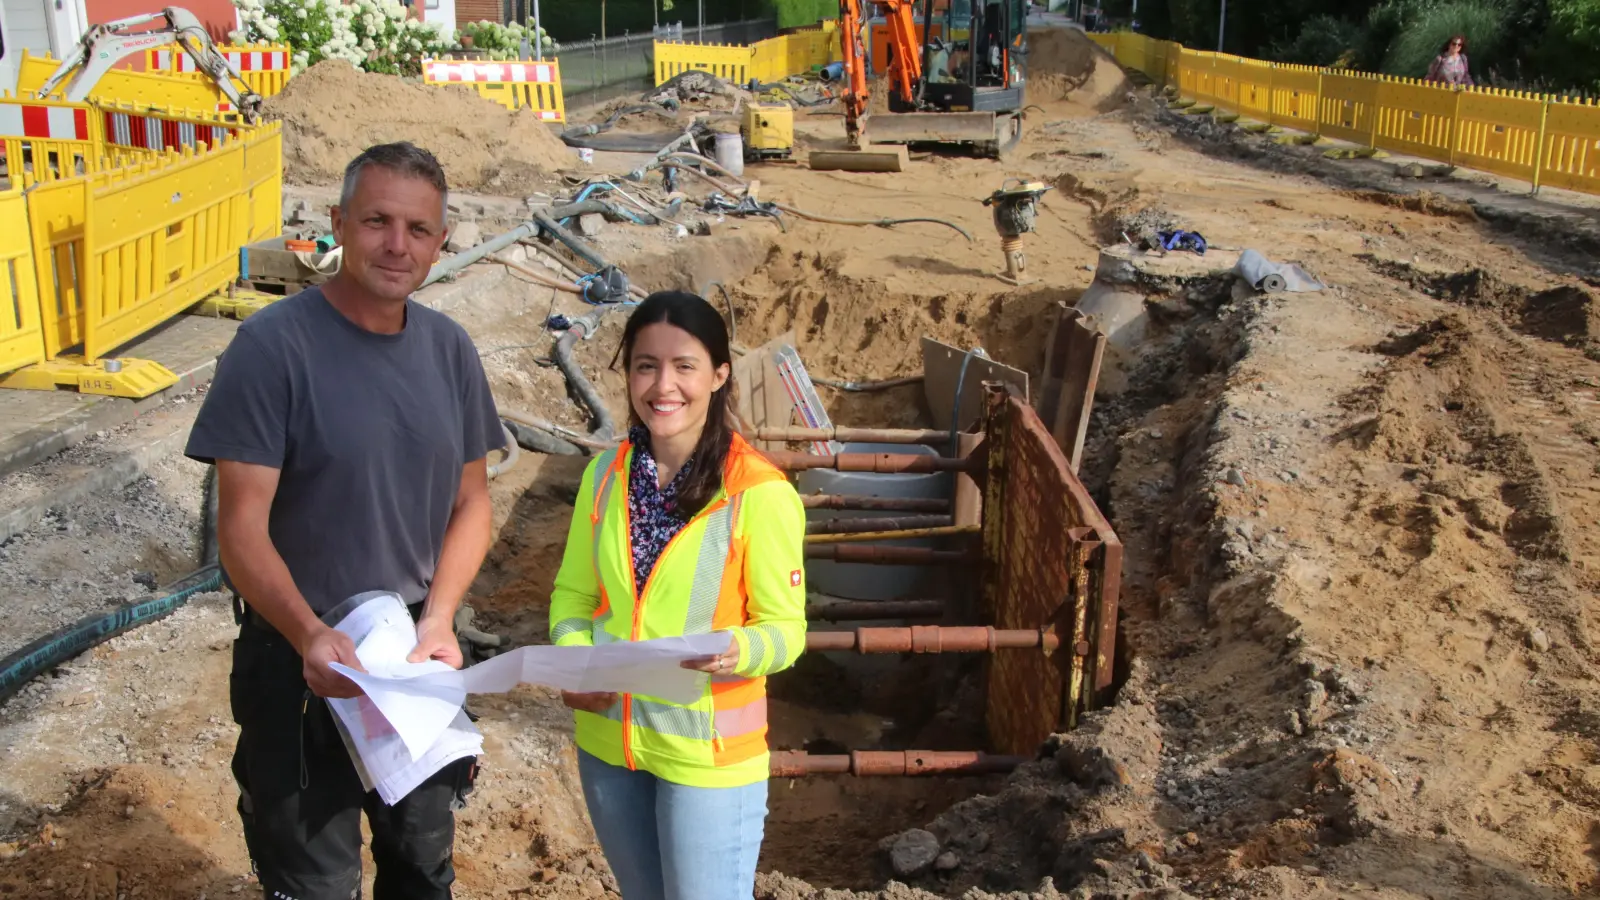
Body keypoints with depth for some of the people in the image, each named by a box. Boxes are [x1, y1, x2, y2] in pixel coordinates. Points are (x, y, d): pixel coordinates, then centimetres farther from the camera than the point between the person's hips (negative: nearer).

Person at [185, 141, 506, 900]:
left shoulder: (449, 348, -1)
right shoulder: (272, 345, -16)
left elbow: (470, 502, 4)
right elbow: (242, 527, -18)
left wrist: (438, 620, -11)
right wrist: (310, 635, -33)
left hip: (419, 652, 5)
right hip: (302, 657, -5)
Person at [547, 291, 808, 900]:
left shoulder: (760, 492, -18)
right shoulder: (605, 476, -3)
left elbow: (785, 628, -12)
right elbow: (573, 595, 5)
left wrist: (737, 651, -33)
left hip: (709, 751, -5)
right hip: (607, 737, 5)